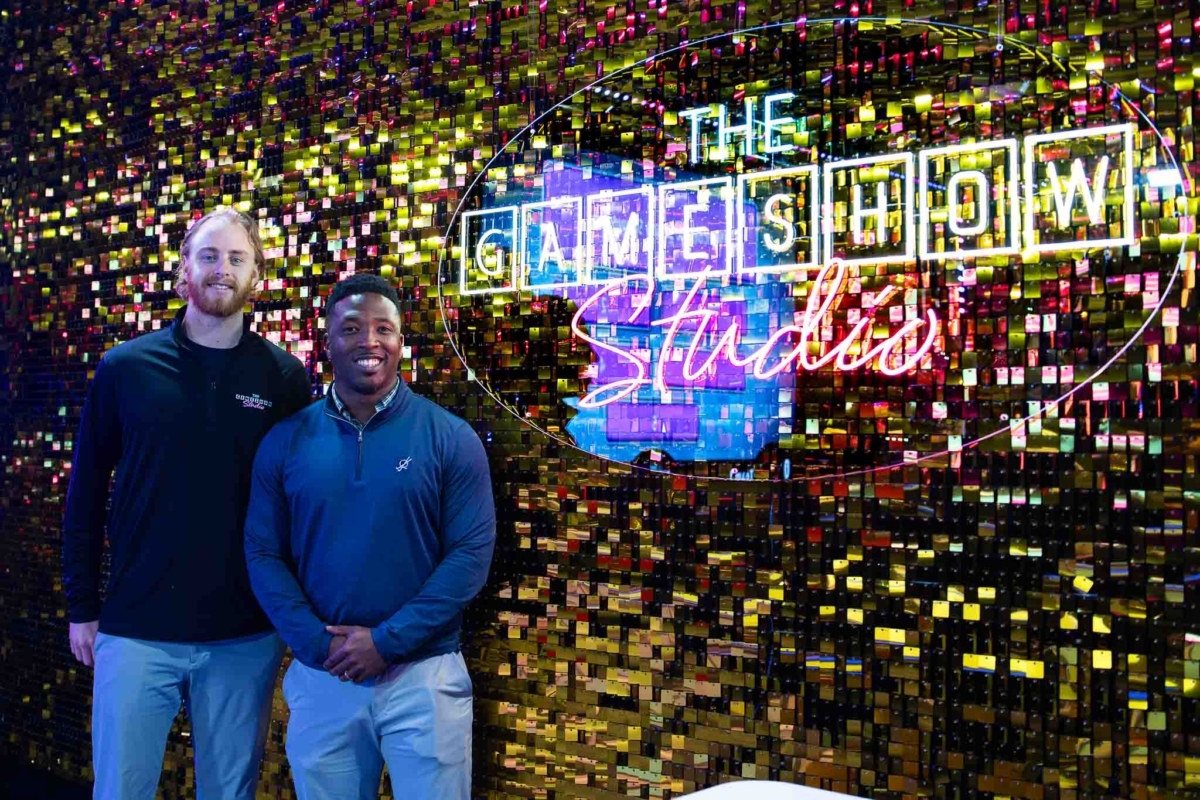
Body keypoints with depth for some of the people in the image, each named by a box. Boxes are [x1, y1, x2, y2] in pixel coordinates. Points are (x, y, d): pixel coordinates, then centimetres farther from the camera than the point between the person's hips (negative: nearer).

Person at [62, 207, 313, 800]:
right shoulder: (124, 368, -1)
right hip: (136, 629, 0)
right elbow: (85, 494, 4)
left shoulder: (286, 378, -1)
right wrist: (81, 607, 4)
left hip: (247, 636, 0)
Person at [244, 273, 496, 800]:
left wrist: (388, 641, -14)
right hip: (320, 678, 2)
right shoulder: (285, 441, 3)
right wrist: (317, 643, -11)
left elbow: (472, 553, -8)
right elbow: (263, 554, 2)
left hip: (423, 674, -2)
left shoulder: (449, 438, -4)